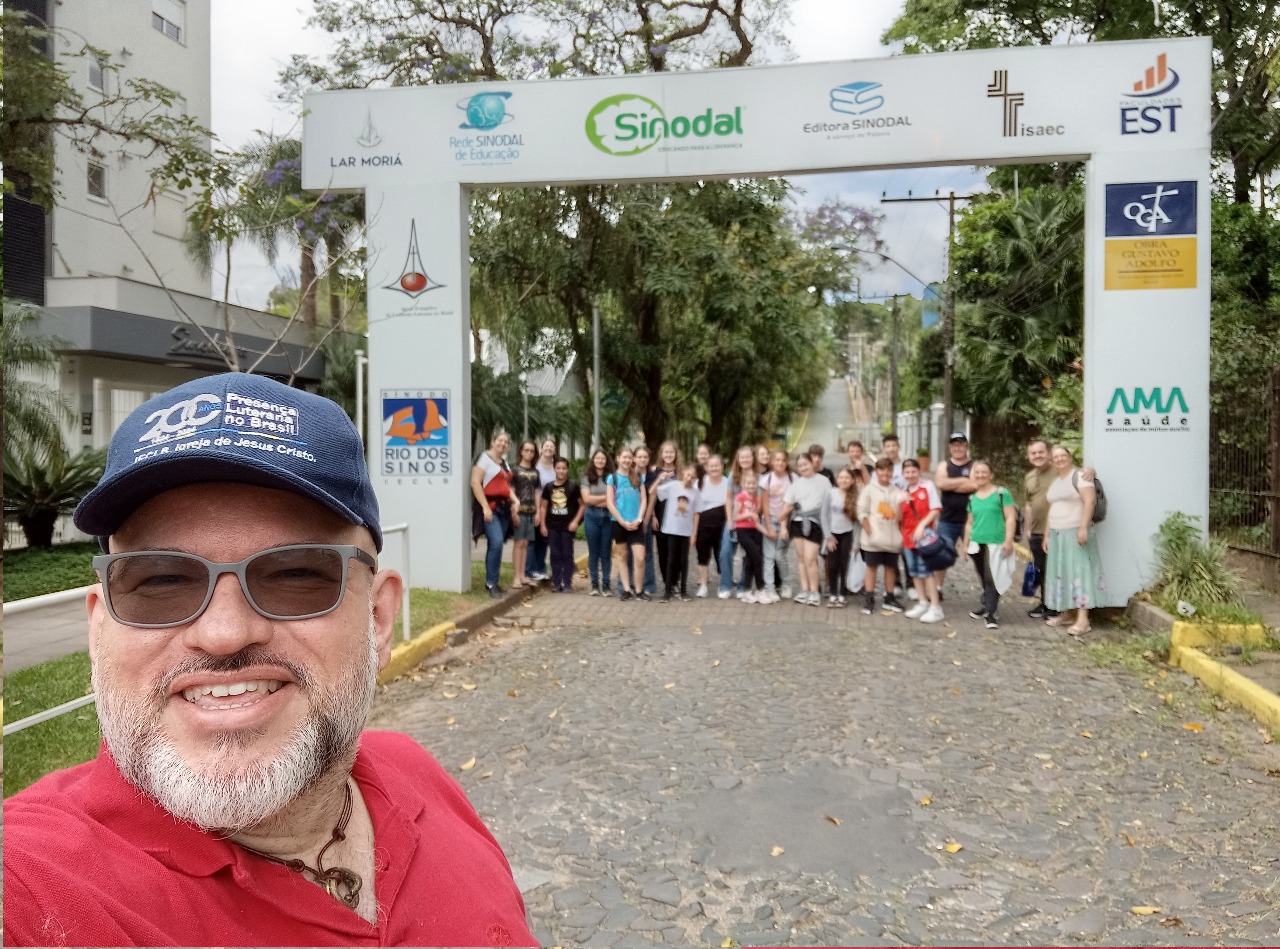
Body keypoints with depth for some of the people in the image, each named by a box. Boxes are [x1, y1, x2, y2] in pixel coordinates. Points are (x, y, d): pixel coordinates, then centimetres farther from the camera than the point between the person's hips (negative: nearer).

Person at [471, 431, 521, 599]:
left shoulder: (504, 462, 20)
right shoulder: (484, 458, -6)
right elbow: (475, 483, -14)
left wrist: (515, 500, 8)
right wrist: (485, 507, -20)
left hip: (504, 507, 8)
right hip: (490, 506, -8)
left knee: (496, 545, 7)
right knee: (496, 543, -18)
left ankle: (491, 582, 13)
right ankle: (491, 583, -9)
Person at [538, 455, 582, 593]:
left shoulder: (573, 487, -2)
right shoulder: (549, 487, 4)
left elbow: (582, 505, 1)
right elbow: (543, 506, 10)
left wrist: (575, 521, -7)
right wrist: (542, 524, 5)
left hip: (567, 526, -2)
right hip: (552, 526, 2)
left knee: (567, 555, 3)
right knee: (555, 555, 6)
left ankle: (567, 583, 8)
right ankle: (556, 583, 12)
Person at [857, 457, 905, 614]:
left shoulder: (896, 492, 9)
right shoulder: (869, 490, -1)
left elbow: (900, 515, 12)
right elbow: (862, 513, -5)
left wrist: (899, 535, 2)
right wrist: (869, 532, -13)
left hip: (892, 538, 4)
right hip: (874, 538, -3)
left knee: (890, 566, 10)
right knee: (871, 566, 2)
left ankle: (889, 598, 20)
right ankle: (868, 599, 6)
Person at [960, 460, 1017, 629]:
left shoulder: (1001, 493, -4)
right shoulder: (972, 498, 13)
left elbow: (1010, 518, -6)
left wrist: (1008, 541, -13)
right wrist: (965, 544, 18)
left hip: (995, 543, -5)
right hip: (976, 544, 5)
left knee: (991, 578, -8)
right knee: (983, 578, 13)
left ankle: (991, 613, -5)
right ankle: (987, 605, 26)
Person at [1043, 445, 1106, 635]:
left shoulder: (1079, 476, -8)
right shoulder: (1053, 481, 17)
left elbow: (1090, 501, -17)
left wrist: (1083, 527, -24)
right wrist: (1047, 534, 17)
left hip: (1075, 533, -8)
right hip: (1056, 534, 8)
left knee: (1078, 572, -12)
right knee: (1061, 573, 9)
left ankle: (1083, 619, -15)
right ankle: (1064, 613, 15)